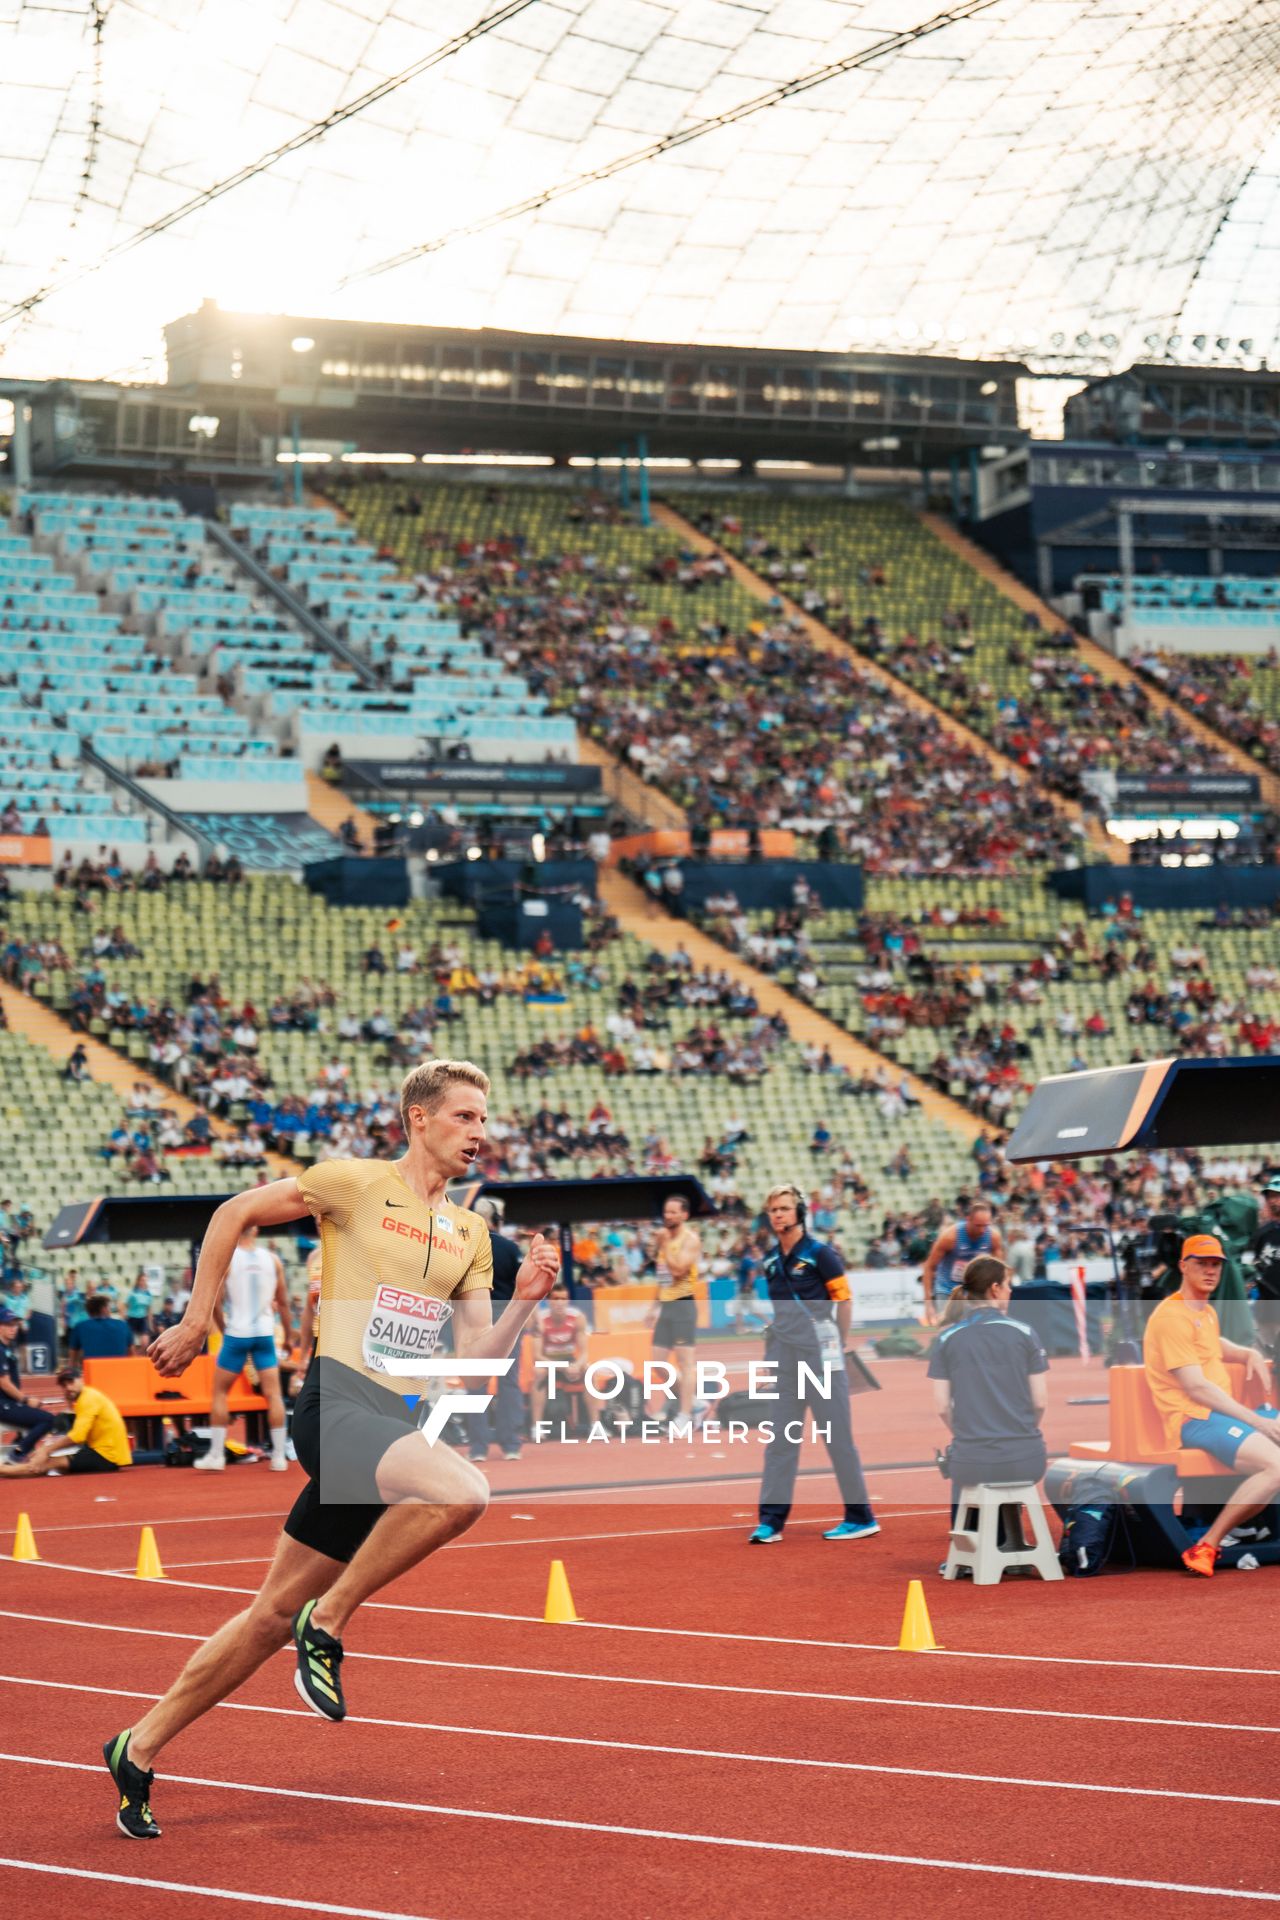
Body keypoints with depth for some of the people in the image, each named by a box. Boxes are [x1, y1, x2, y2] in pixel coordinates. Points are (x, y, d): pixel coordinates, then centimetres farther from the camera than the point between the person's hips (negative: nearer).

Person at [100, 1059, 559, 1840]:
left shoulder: (470, 1233, 16)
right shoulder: (354, 1183, -1)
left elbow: (477, 1359, 14)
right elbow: (235, 1213, 8)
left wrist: (525, 1301, -2)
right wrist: (197, 1321, 6)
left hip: (399, 1424, 7)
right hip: (340, 1402, -7)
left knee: (273, 1616, 8)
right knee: (462, 1490, -33)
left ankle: (140, 1747, 20)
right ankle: (328, 1621, -15)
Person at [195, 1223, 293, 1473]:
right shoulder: (272, 1259, 3)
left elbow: (215, 1303, -7)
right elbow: (283, 1302, 8)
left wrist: (224, 1328, 8)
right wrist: (288, 1336, 17)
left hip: (236, 1333, -2)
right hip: (265, 1333, 2)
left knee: (220, 1392, 11)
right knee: (273, 1394, 4)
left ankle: (216, 1455, 9)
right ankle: (279, 1457, 1)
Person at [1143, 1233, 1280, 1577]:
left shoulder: (1207, 1312, 19)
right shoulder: (1172, 1316, -13)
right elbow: (1196, 1388, -19)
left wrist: (1250, 1354, 21)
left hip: (1224, 1411, 10)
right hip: (1192, 1419, -10)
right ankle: (1206, 1546, -23)